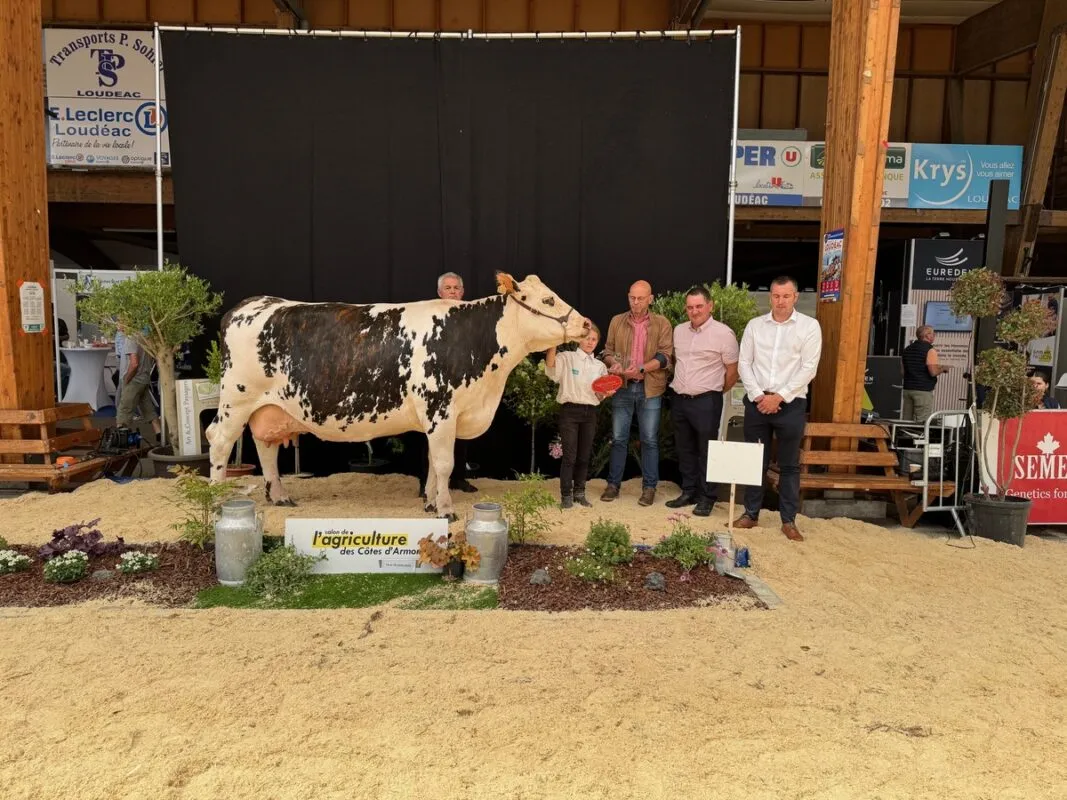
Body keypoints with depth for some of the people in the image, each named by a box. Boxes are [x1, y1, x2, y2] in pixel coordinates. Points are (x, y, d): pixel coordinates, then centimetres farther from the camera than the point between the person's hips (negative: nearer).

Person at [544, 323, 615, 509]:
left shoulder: (600, 366, 13)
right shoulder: (567, 358, -2)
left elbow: (599, 396, 15)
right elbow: (550, 365, -23)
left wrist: (606, 393, -8)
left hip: (589, 413, 5)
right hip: (570, 411, -5)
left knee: (584, 456, 9)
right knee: (570, 455, -4)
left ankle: (579, 493, 21)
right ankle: (566, 495, 7)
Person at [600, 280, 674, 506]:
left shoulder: (662, 323, 1)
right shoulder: (617, 321, 8)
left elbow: (665, 356, -7)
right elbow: (608, 351, 11)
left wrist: (641, 369, -21)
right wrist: (614, 364, -12)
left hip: (650, 389, -2)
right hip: (622, 387, 2)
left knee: (649, 440, 3)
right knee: (618, 438, 6)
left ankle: (649, 488, 13)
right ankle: (613, 484, 16)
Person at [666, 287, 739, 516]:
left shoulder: (723, 333, -9)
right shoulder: (679, 330, 8)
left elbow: (732, 371, -3)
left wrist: (715, 392, 5)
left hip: (706, 402, -6)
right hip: (678, 399, 6)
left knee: (706, 451, 3)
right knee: (684, 450, 14)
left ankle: (707, 497, 14)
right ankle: (689, 492, 27)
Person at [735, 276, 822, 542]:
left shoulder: (810, 326, -1)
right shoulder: (755, 325, 6)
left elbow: (808, 368, -7)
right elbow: (744, 363, 4)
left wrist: (779, 397, -12)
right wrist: (758, 395, -8)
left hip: (791, 403, -2)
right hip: (756, 401, 2)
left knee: (789, 465, 6)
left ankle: (789, 520, 15)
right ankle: (751, 514, 20)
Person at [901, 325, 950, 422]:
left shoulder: (907, 350, 13)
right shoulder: (930, 350, -9)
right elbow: (933, 372, -17)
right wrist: (943, 368, 3)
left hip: (907, 389, 7)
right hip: (923, 391, -7)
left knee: (907, 421, 7)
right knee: (921, 423, -5)